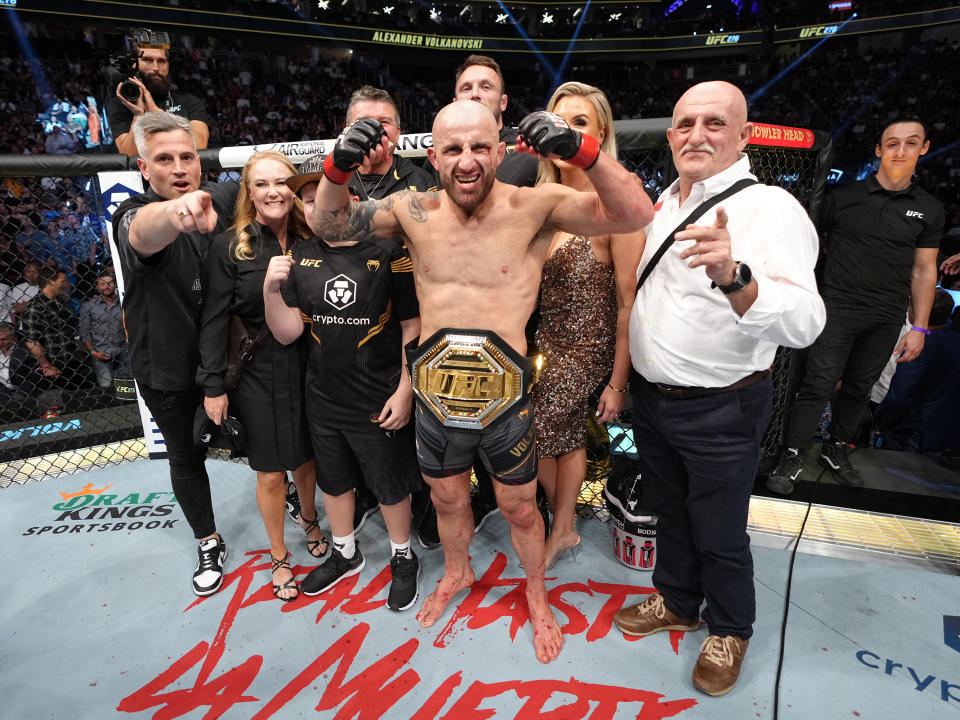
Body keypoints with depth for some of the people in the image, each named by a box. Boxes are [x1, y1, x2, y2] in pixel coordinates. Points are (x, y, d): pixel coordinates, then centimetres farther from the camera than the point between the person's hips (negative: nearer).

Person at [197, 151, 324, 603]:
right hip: (258, 374, -2)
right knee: (271, 475, 8)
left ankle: (309, 521, 48)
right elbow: (214, 320, -7)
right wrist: (213, 384, -8)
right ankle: (279, 557, 32)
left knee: (307, 459, 18)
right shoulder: (230, 247, -7)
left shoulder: (309, 242, 1)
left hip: (305, 367, 3)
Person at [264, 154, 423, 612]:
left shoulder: (387, 251, -13)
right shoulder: (300, 258, 0)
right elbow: (287, 333, 0)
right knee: (333, 480, 23)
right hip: (323, 400, 5)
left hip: (378, 402, -5)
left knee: (390, 486, 14)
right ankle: (345, 554, 49)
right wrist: (272, 290, -17)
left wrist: (405, 390, -14)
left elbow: (413, 326, -11)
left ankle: (403, 559, 41)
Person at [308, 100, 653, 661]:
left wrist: (582, 151, -35)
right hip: (436, 401, 3)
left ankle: (538, 598, 50)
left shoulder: (534, 207, -13)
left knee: (520, 510, 19)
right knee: (448, 501, 26)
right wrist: (337, 168, -14)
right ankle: (457, 573, 59)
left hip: (505, 401, -3)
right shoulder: (415, 212, -4)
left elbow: (634, 215, -20)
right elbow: (330, 222, 7)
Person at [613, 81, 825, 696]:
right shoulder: (664, 204, 6)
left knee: (719, 534, 13)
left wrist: (733, 275, -49)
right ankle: (676, 603, 48)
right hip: (652, 397, 7)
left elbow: (803, 323, -31)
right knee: (669, 511, 23)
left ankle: (729, 631, 41)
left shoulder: (771, 208, -17)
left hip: (719, 411, -6)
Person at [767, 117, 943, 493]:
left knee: (859, 389, 12)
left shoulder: (929, 209, 7)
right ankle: (793, 457, 3)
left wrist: (919, 327, 3)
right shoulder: (843, 198, -2)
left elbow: (923, 270, 8)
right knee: (817, 386, -6)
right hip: (838, 308, -3)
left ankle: (837, 450, 28)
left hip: (886, 319, 3)